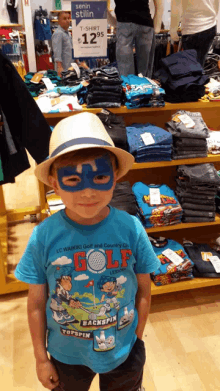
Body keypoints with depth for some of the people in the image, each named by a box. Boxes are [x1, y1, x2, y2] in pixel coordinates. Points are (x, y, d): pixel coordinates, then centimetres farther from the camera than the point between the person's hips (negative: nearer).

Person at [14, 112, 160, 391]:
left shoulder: (131, 229, -21)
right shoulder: (44, 236, -23)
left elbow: (143, 291, -7)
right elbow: (36, 303, -10)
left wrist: (137, 340, 2)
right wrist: (41, 358, -1)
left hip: (124, 351, 1)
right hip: (66, 355, 0)